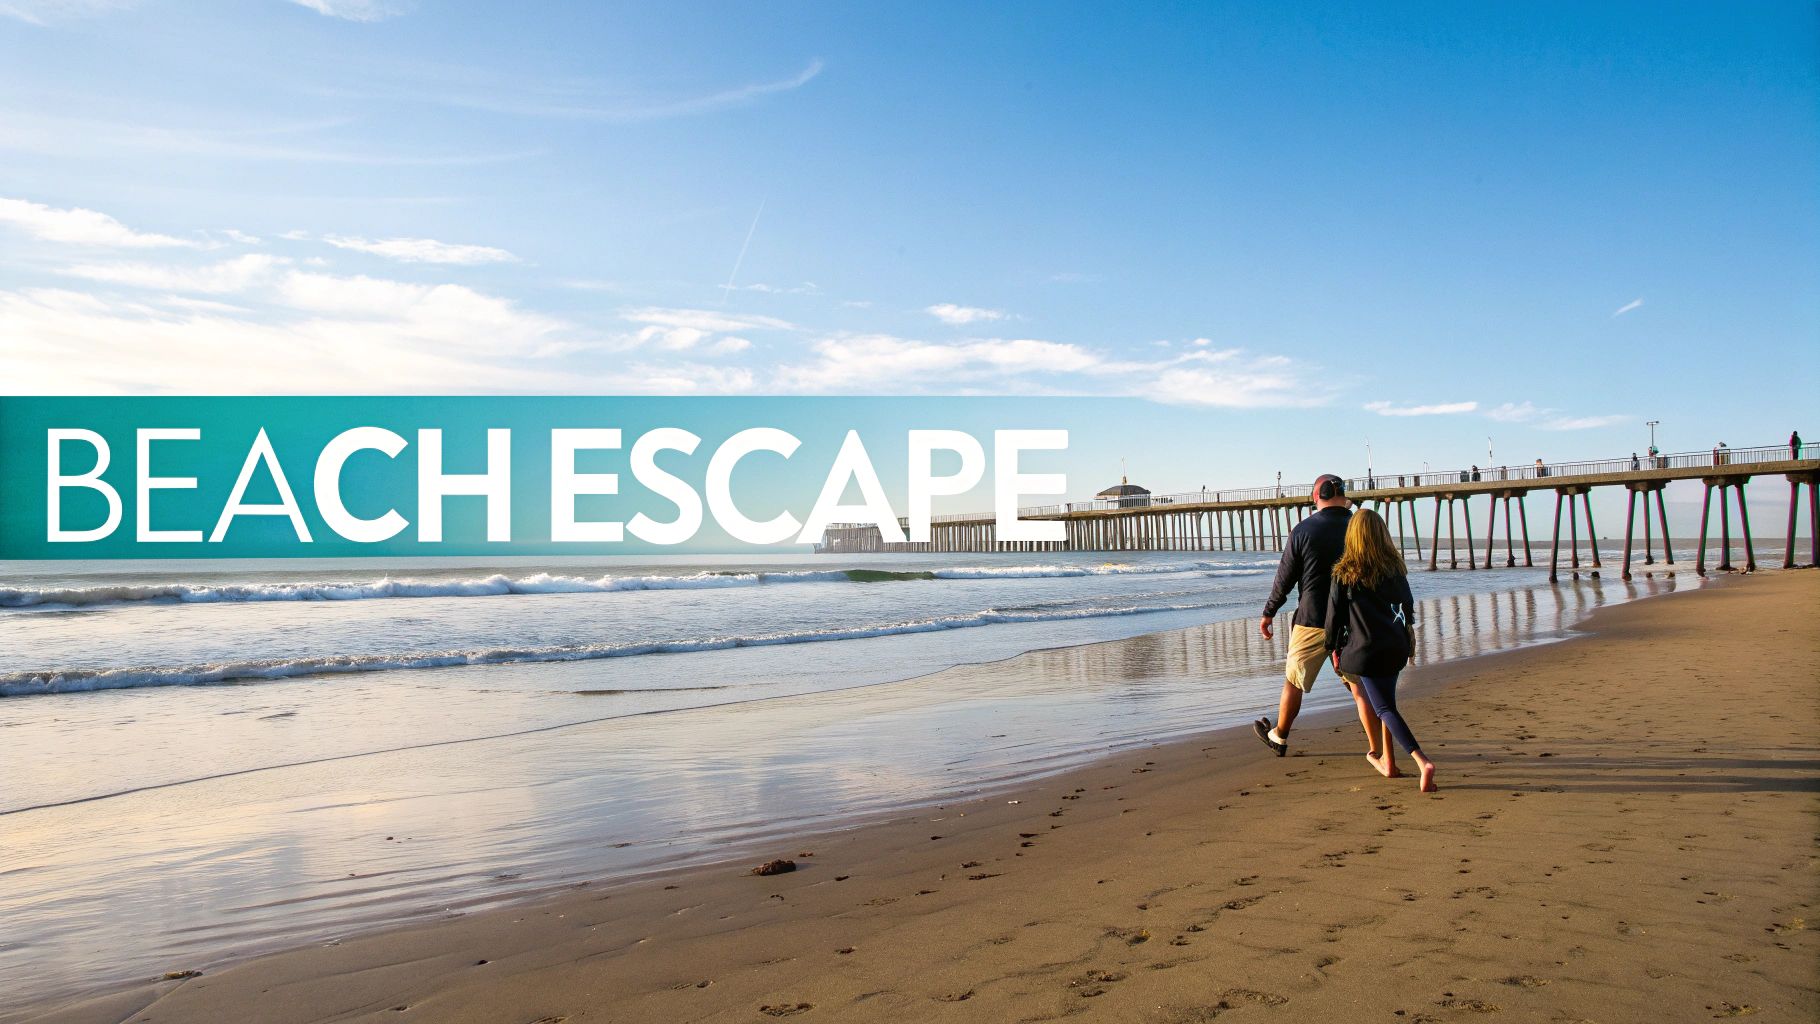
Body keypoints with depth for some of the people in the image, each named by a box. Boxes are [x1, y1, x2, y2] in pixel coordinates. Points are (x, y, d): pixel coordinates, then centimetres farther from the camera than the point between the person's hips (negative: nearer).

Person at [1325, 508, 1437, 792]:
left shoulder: (1344, 573, -9)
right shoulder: (1394, 568, 3)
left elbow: (1335, 614, -4)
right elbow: (1407, 605, 15)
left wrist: (1334, 648, 7)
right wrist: (1409, 636, 29)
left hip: (1366, 651, -5)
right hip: (1395, 646, 5)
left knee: (1385, 708, -5)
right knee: (1386, 702, 22)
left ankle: (1422, 761, -22)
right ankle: (1387, 760, 29)